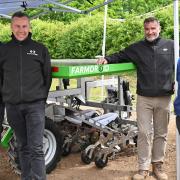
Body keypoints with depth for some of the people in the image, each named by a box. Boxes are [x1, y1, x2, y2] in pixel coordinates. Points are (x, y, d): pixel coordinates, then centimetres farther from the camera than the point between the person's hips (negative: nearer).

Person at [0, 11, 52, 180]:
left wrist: (42, 98, 6)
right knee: (23, 147, 12)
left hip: (35, 105, -2)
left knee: (36, 149, -6)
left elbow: (47, 76, 9)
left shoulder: (40, 49, 5)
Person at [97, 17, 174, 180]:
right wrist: (107, 59, -9)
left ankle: (158, 165, 24)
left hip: (164, 98, 0)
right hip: (144, 98, 0)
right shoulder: (137, 48, 6)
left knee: (161, 133, 10)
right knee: (144, 133, 1)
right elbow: (120, 56, 9)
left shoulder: (171, 46, 5)